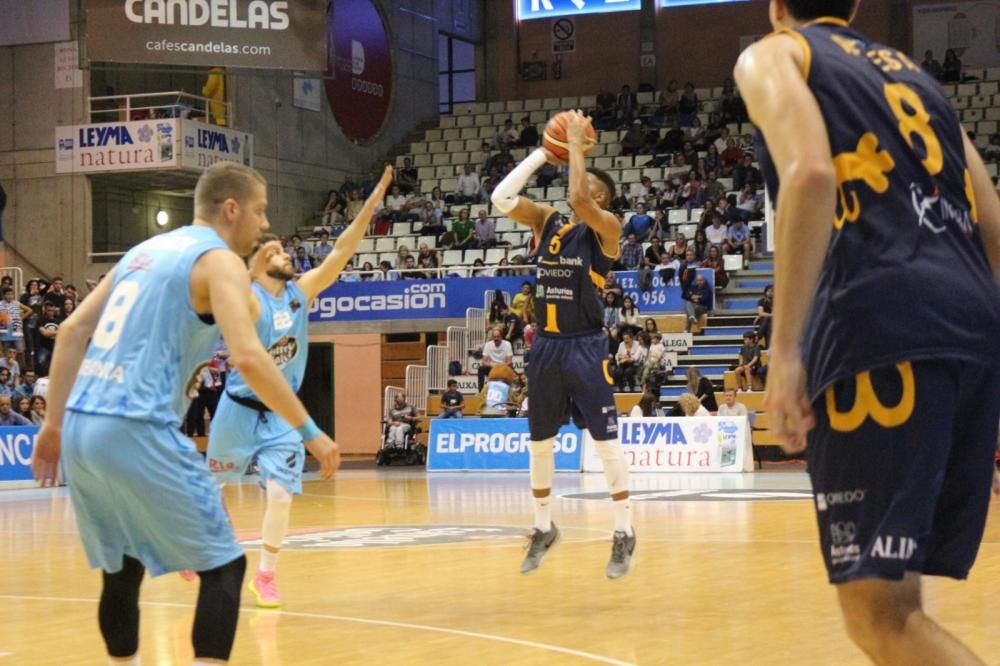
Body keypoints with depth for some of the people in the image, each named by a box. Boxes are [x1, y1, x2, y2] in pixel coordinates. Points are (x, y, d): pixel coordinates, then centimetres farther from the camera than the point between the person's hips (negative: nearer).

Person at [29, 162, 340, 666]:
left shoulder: (146, 250, 21)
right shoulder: (220, 261, -2)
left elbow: (73, 331, 18)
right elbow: (248, 358, -16)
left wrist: (54, 425, 18)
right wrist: (310, 431, -9)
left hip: (82, 429, 8)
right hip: (137, 433, -8)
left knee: (122, 568, 21)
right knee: (223, 566, 1)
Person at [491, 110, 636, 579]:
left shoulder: (606, 227, -6)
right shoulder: (547, 221, 9)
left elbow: (578, 199, -26)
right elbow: (502, 197, -2)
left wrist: (576, 142, -15)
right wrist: (544, 153, -1)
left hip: (585, 347, -6)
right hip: (545, 346, 6)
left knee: (606, 441, -5)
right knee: (539, 443, 13)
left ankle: (624, 533, 4)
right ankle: (544, 528, 27)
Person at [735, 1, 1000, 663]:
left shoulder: (774, 56, 12)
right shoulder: (912, 71, 31)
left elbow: (811, 175, -10)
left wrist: (785, 346, -13)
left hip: (880, 327, -7)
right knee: (894, 597, 15)